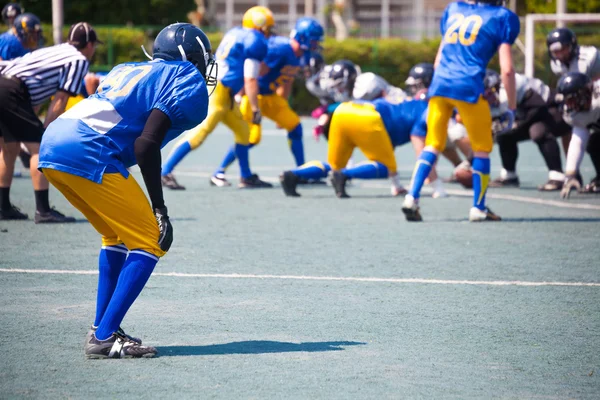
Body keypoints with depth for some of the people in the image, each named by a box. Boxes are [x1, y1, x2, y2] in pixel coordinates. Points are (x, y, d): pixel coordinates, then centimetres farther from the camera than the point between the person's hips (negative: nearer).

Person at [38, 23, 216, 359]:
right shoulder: (189, 83, 3)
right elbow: (146, 144, -10)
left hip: (51, 145, 8)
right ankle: (103, 338, -5)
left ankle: (103, 328, 24)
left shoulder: (131, 70, 28)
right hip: (88, 157, -8)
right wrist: (159, 208, -5)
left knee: (118, 236, 24)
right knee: (149, 242, 1)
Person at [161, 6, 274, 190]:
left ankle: (246, 177, 21)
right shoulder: (256, 42, -8)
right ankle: (164, 173, -16)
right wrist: (255, 108, -11)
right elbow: (250, 79, -13)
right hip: (218, 91, -10)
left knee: (242, 130, 17)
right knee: (199, 132, -13)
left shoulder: (235, 34, 18)